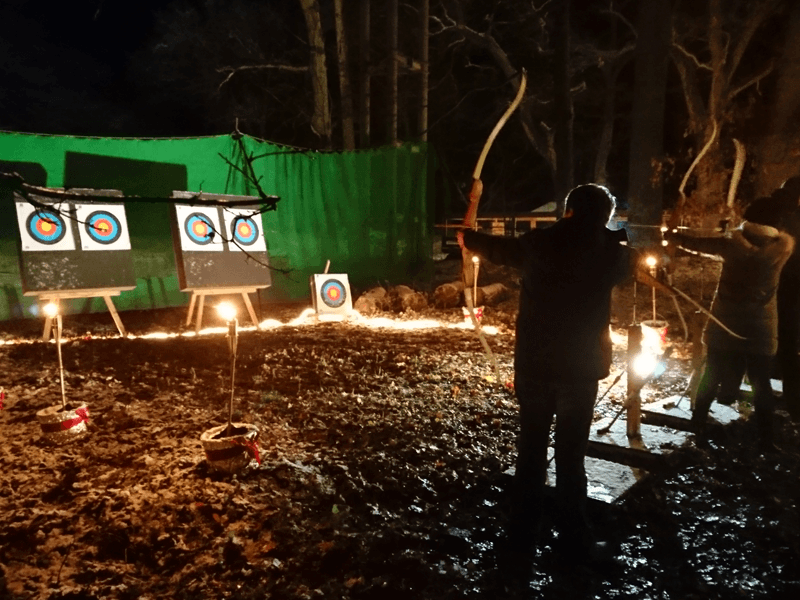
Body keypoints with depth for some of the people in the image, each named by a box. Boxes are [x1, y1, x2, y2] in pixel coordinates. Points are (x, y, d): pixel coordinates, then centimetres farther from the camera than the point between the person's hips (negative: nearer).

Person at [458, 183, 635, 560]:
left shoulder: (537, 242, 1)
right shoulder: (606, 249, -4)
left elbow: (497, 248, 18)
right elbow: (632, 261, 19)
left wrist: (467, 238, 38)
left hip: (534, 363, 2)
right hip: (578, 366, -2)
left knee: (530, 448, 13)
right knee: (570, 453, 7)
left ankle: (522, 531, 23)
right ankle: (573, 537, 18)